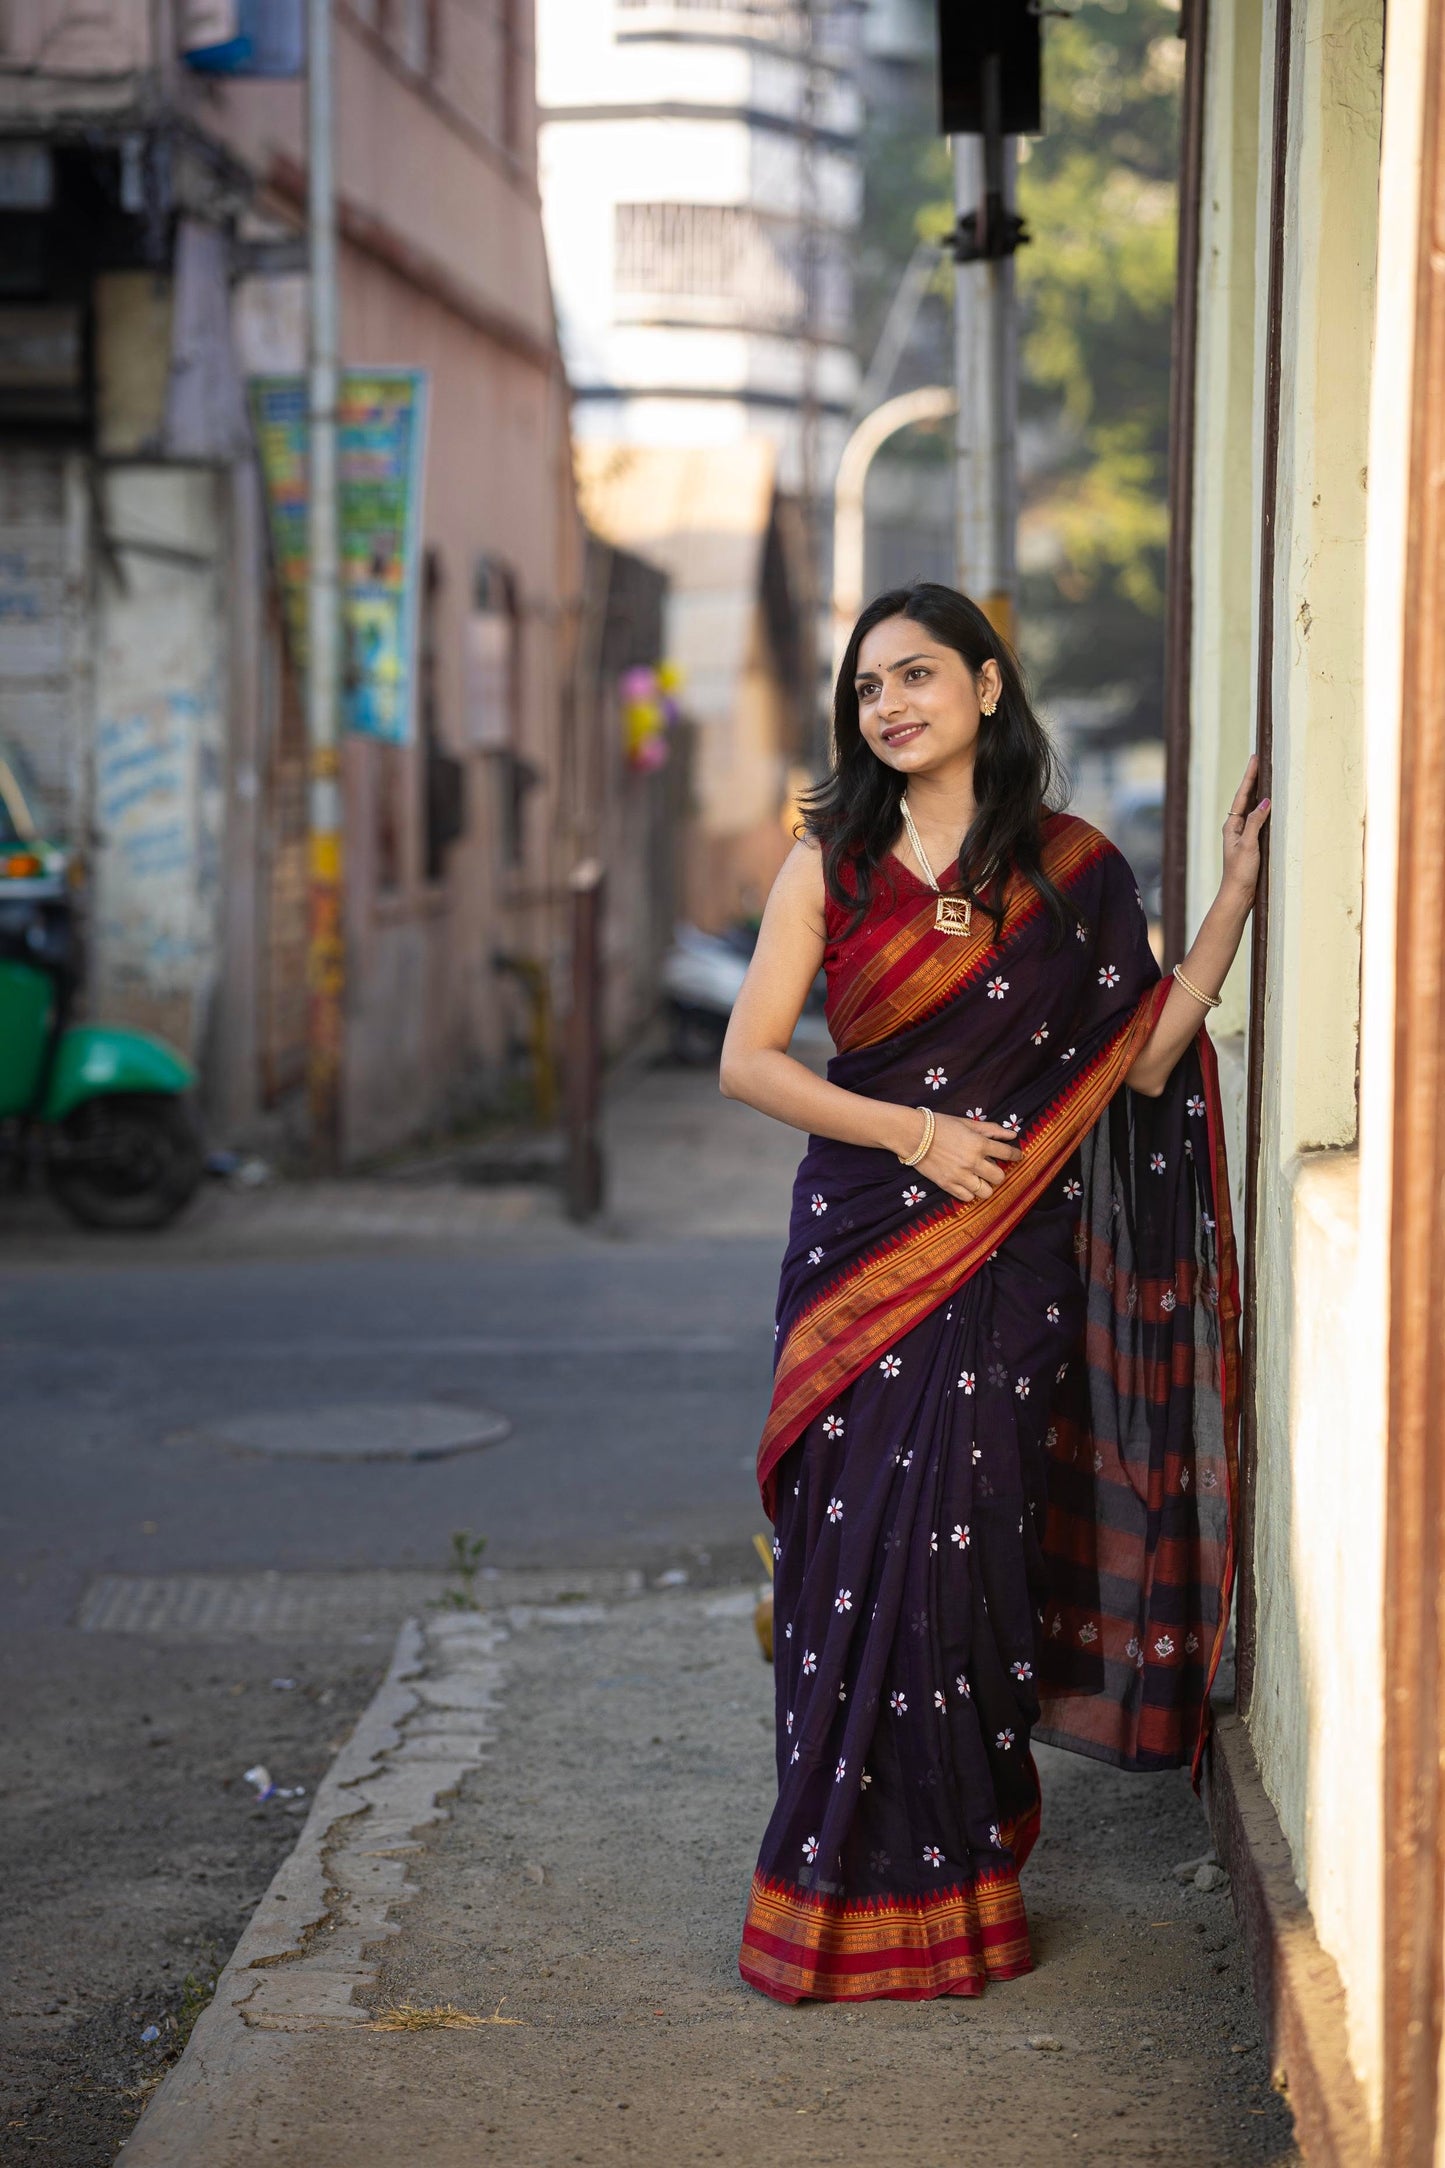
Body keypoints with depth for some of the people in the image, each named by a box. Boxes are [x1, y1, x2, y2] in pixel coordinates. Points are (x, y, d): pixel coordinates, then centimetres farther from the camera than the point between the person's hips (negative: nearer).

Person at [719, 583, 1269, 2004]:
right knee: (853, 1553, -1)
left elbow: (1145, 1060, -2)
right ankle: (853, 1874, 11)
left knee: (959, 1547, -2)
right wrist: (916, 1131, -9)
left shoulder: (1075, 869, 4)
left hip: (1006, 1258, -1)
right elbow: (747, 1059, 0)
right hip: (858, 1243, 1)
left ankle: (950, 1866, 12)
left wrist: (1237, 889, -5)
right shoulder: (832, 862, 4)